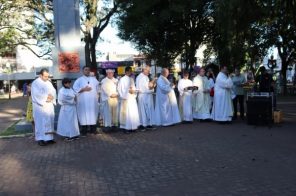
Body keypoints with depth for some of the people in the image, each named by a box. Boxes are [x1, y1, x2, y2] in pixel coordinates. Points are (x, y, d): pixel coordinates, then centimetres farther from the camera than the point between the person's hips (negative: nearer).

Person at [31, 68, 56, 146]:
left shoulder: (49, 82, 15)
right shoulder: (35, 83, -5)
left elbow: (53, 91, 9)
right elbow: (37, 94, -15)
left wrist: (51, 96, -11)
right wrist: (47, 96, -14)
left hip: (49, 106, 6)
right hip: (40, 106, -6)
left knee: (49, 121, 6)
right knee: (41, 122, -5)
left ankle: (49, 138, 12)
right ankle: (40, 139, -1)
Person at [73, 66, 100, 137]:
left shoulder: (94, 79, 14)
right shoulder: (79, 79, 4)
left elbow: (98, 87, 13)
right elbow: (75, 88, -5)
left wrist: (98, 95, 0)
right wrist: (84, 89, -14)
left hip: (93, 101, 3)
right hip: (84, 101, -3)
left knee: (93, 114, 5)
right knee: (84, 115, -5)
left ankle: (93, 130, 15)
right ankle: (83, 131, 0)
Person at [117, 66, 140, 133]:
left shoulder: (131, 79, 13)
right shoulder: (122, 80, -7)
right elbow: (121, 90, -9)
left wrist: (134, 91, -2)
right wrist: (129, 91, -16)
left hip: (132, 98, 7)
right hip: (126, 99, -7)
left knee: (134, 112, 5)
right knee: (127, 113, -6)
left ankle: (133, 127, 14)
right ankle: (126, 128, 1)